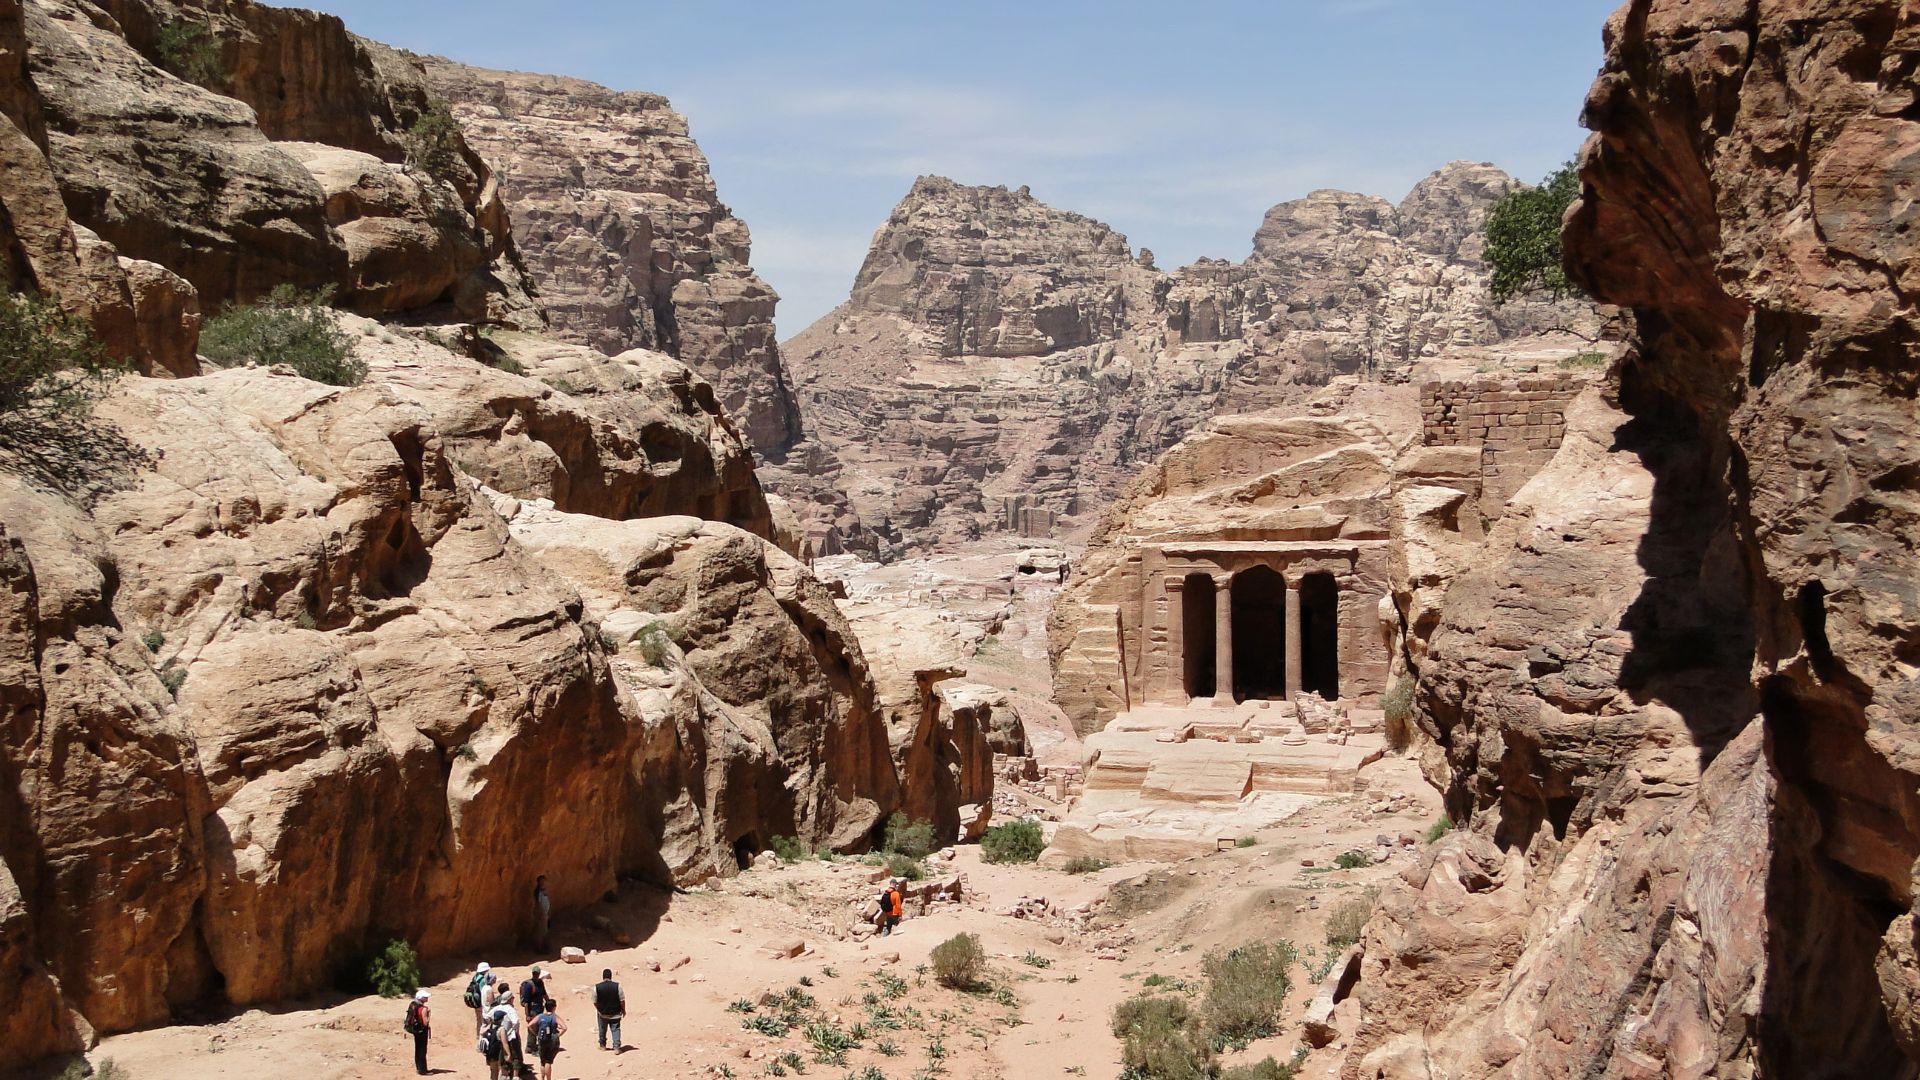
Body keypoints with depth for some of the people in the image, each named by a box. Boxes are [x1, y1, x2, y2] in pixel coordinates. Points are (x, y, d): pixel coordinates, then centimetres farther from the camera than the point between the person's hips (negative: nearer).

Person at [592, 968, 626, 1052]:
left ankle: (602, 1045, 35)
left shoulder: (596, 987, -12)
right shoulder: (617, 986, -14)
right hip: (615, 1013, -1)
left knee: (602, 1030, 20)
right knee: (615, 1030, 7)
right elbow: (622, 1000, -8)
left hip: (602, 1014, 1)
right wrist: (623, 1010, 7)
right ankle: (616, 1047, -1)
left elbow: (595, 1002, -4)